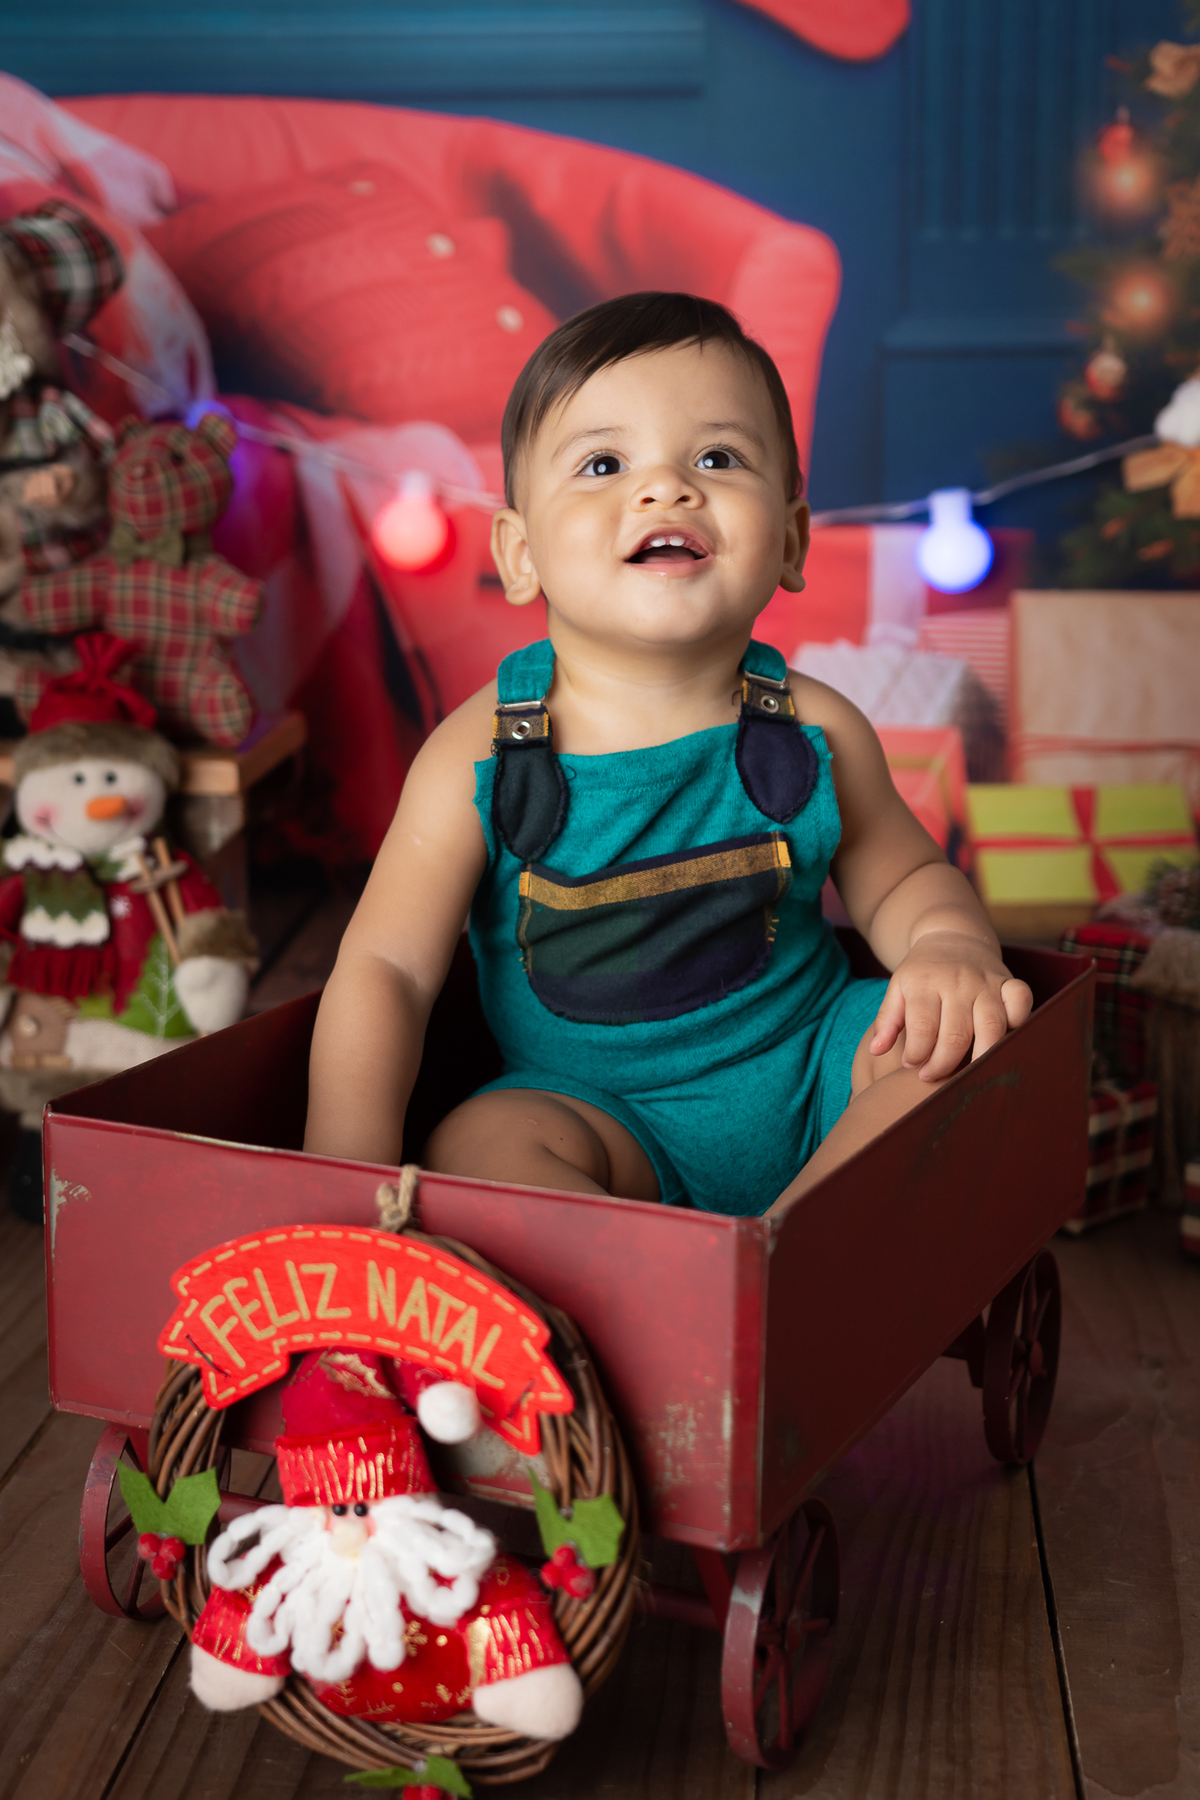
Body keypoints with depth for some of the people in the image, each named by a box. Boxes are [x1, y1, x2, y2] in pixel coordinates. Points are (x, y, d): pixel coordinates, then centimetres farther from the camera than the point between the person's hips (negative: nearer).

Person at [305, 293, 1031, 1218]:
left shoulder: (814, 733, -8)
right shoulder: (480, 759, -14)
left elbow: (906, 877, 9)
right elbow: (385, 968, -12)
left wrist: (951, 945, -15)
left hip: (815, 1083, 3)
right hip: (605, 1114, -2)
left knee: (967, 1034, -18)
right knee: (477, 1146, -28)